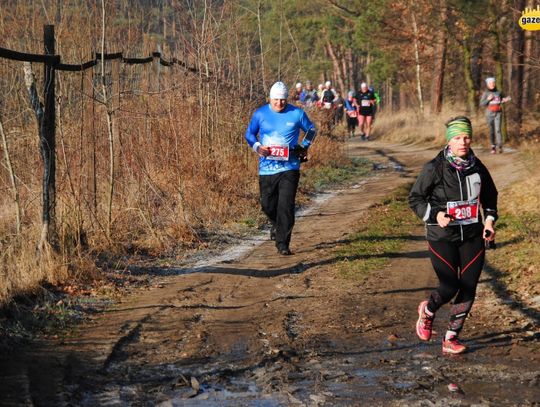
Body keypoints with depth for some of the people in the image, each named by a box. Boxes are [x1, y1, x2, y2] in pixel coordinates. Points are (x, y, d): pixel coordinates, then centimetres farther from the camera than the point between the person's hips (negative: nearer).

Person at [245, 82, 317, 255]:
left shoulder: (297, 114, -1)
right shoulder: (260, 114, 2)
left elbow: (311, 130, 14)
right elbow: (249, 133, 14)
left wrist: (304, 146, 0)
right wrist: (257, 146, -5)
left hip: (289, 168, -2)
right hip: (267, 168, 2)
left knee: (286, 205, -11)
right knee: (267, 204, 11)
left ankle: (282, 244, -6)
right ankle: (277, 224, 45)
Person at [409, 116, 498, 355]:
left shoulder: (477, 167, 3)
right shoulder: (435, 168, -10)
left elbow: (490, 196, 20)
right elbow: (415, 198, -3)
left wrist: (490, 219, 5)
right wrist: (435, 214, -18)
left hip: (473, 237, 4)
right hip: (442, 237, -4)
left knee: (468, 288, 0)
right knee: (449, 287, -8)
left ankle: (451, 338, 15)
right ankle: (428, 311, 27)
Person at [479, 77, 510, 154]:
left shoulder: (499, 92, 5)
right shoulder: (485, 93, 1)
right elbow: (481, 104, 0)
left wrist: (504, 100, -3)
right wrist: (488, 99, -15)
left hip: (498, 113, 0)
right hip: (489, 113, 0)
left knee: (498, 129, -13)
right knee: (491, 130, 5)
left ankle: (500, 146, -14)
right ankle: (493, 146, 15)